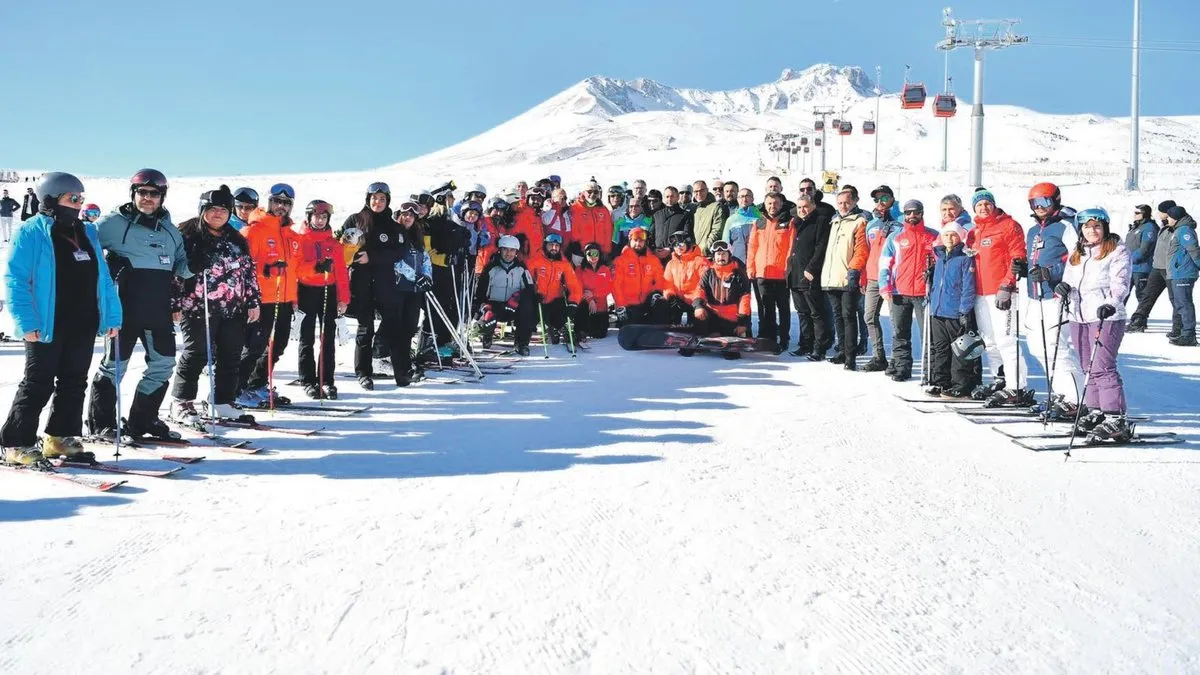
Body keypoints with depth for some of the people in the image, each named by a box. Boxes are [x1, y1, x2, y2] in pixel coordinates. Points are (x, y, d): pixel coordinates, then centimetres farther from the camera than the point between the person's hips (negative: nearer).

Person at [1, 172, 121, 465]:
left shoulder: (87, 233, 13)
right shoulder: (32, 232, -6)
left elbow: (103, 278, 14)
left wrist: (112, 315, 7)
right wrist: (27, 322, -17)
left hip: (84, 324, 6)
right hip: (47, 325, -6)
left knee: (74, 382, 11)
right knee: (38, 384, -3)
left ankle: (61, 437, 22)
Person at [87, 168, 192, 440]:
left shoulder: (170, 231, 16)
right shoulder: (115, 223, -1)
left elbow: (181, 265, 21)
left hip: (159, 311, 6)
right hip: (124, 309, -6)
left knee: (164, 363, 9)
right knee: (115, 365, 1)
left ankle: (143, 420, 23)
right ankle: (101, 423, 14)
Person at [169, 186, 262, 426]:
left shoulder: (237, 240, 16)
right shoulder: (187, 235, -1)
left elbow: (249, 271, 18)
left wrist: (253, 302, 12)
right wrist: (174, 304, -9)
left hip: (233, 309, 6)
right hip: (198, 307, -6)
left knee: (231, 357, 7)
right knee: (196, 355, -5)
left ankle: (223, 403, 18)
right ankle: (181, 404, 5)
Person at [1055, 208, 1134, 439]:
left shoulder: (1118, 251, -2)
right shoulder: (1076, 253, 19)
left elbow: (1120, 283, -11)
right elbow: (1070, 279, 21)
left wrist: (1110, 304, -29)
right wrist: (1064, 287, -3)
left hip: (1106, 317, -7)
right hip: (1079, 317, 7)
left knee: (1102, 366, -14)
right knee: (1089, 368, 11)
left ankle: (1116, 419, -13)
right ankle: (1095, 411, 21)